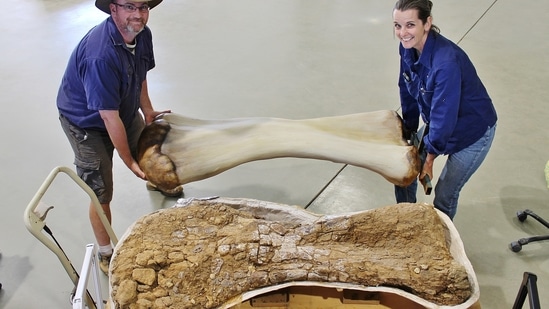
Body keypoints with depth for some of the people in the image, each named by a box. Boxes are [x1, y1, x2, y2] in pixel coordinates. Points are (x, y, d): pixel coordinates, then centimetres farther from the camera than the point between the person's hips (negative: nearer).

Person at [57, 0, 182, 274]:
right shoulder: (101, 55, -40)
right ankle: (105, 255, 17)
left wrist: (147, 112, 2)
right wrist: (129, 161, -23)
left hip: (124, 110, 7)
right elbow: (110, 118, -33)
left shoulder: (142, 35, -15)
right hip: (87, 123, -7)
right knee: (101, 195, -3)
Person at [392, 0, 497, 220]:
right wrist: (409, 132, 6)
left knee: (445, 195, 2)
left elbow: (444, 116, -30)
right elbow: (408, 93, -1)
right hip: (438, 123, 7)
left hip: (472, 131, -7)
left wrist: (430, 158, -17)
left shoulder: (446, 61, -37)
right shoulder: (407, 49, -14)